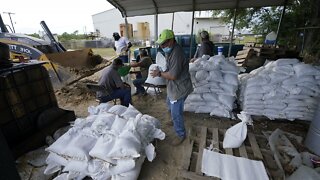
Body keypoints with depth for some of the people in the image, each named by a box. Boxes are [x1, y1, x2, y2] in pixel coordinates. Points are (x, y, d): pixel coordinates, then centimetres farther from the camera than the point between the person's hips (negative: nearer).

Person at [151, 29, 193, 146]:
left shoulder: (176, 53, -28)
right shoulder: (170, 49, 4)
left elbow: (173, 75, -29)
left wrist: (159, 74, -16)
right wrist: (160, 71, 2)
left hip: (179, 87, -10)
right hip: (173, 86, 10)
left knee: (176, 113, 1)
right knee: (170, 105, 29)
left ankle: (181, 135, 24)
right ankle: (174, 119, 56)